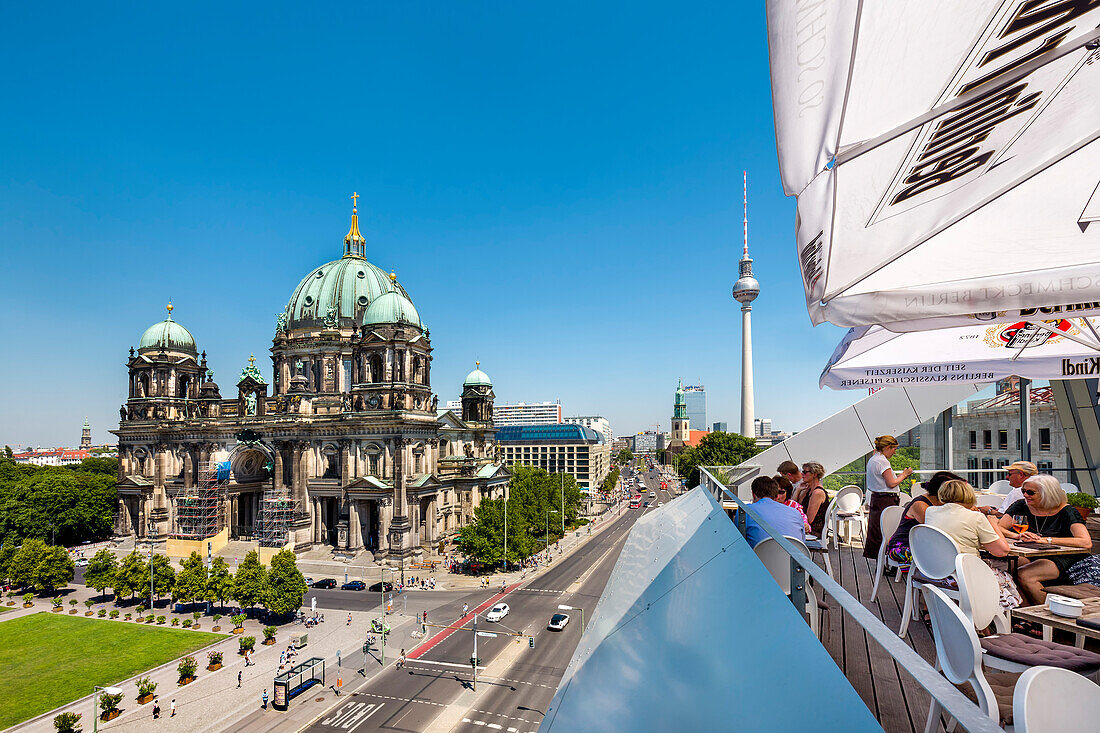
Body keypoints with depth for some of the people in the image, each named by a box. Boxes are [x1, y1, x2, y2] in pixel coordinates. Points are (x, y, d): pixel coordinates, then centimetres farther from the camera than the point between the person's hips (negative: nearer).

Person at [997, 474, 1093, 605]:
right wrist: (1018, 535, -20)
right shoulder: (1021, 506, 2)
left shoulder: (1066, 512, -9)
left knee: (1023, 575, -31)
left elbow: (1087, 543, -24)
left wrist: (1046, 540, -25)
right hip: (1028, 556, 4)